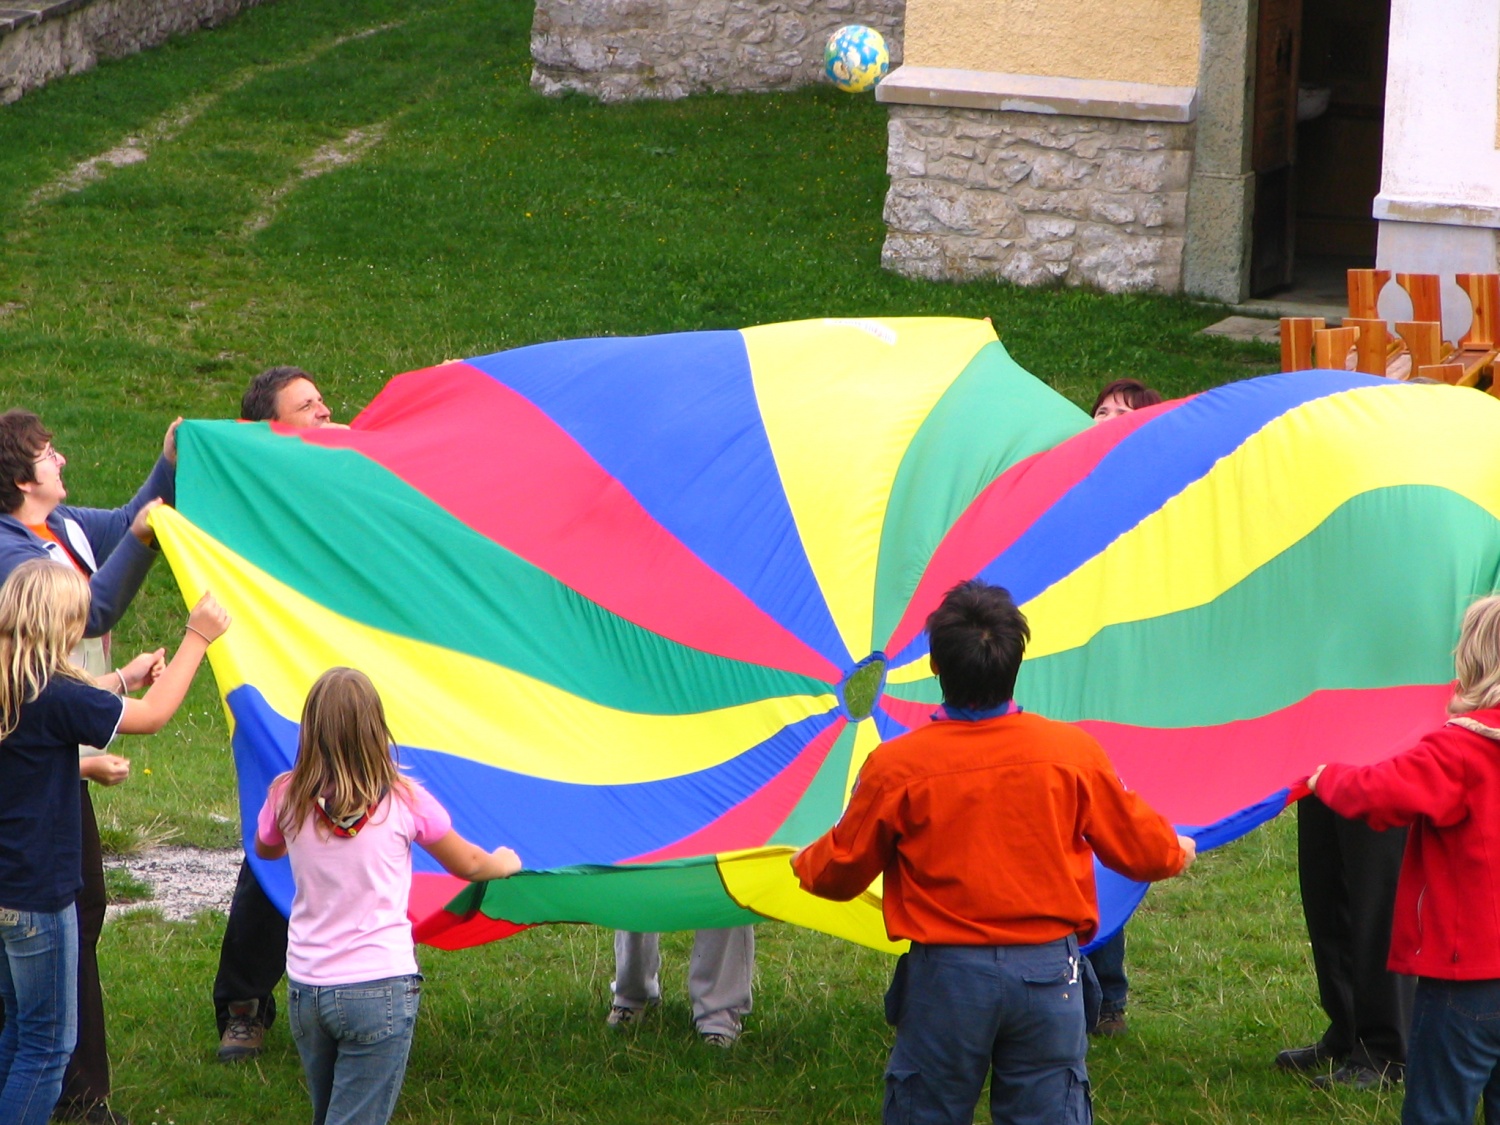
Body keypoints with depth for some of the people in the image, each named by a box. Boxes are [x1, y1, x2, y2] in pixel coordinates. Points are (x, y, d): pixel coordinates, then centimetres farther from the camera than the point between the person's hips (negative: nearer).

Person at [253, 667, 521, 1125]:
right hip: (380, 986, -4)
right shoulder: (402, 800, -9)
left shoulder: (287, 798, -3)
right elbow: (467, 865, 9)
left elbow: (265, 849, 21)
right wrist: (506, 863, 30)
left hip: (305, 988, 4)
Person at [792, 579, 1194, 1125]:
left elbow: (842, 871, 4)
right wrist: (1177, 852, 32)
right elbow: (1138, 846, 8)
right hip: (1048, 971, 1)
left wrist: (805, 864, 28)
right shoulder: (1073, 753, -5)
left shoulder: (894, 767, -9)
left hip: (945, 977, -1)